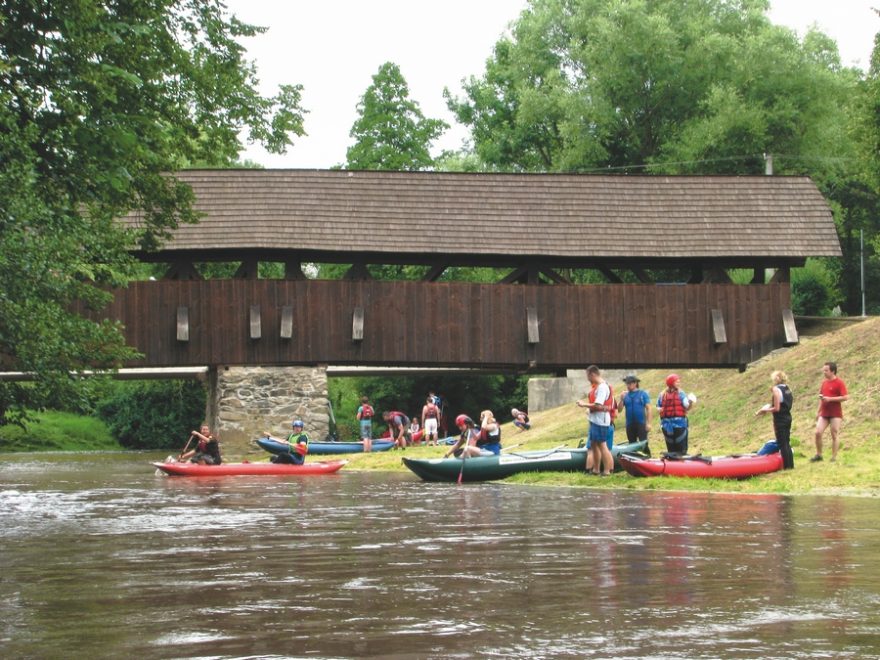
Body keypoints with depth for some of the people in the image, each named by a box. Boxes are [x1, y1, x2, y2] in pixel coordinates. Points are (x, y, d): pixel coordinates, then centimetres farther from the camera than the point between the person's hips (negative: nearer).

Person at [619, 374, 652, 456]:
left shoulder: (643, 394, 1)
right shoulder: (625, 395, 10)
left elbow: (648, 408, -2)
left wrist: (648, 423, -10)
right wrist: (621, 399, -11)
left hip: (641, 424, -4)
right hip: (630, 424, 4)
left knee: (644, 444, -12)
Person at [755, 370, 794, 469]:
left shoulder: (776, 389, -16)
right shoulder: (788, 389, 8)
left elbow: (776, 408, -18)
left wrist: (764, 410, -6)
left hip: (780, 420, -8)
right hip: (787, 418, 8)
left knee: (782, 443, -2)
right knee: (787, 442, 15)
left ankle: (786, 466, -2)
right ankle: (790, 464, 17)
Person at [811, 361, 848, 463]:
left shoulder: (839, 383, -9)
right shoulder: (824, 382, 13)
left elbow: (845, 397, -16)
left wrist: (830, 399, -21)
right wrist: (818, 411, 19)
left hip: (835, 414, -6)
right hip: (824, 413, 6)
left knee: (835, 435, 0)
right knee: (818, 432, -3)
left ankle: (834, 457, 5)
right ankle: (818, 455, 9)